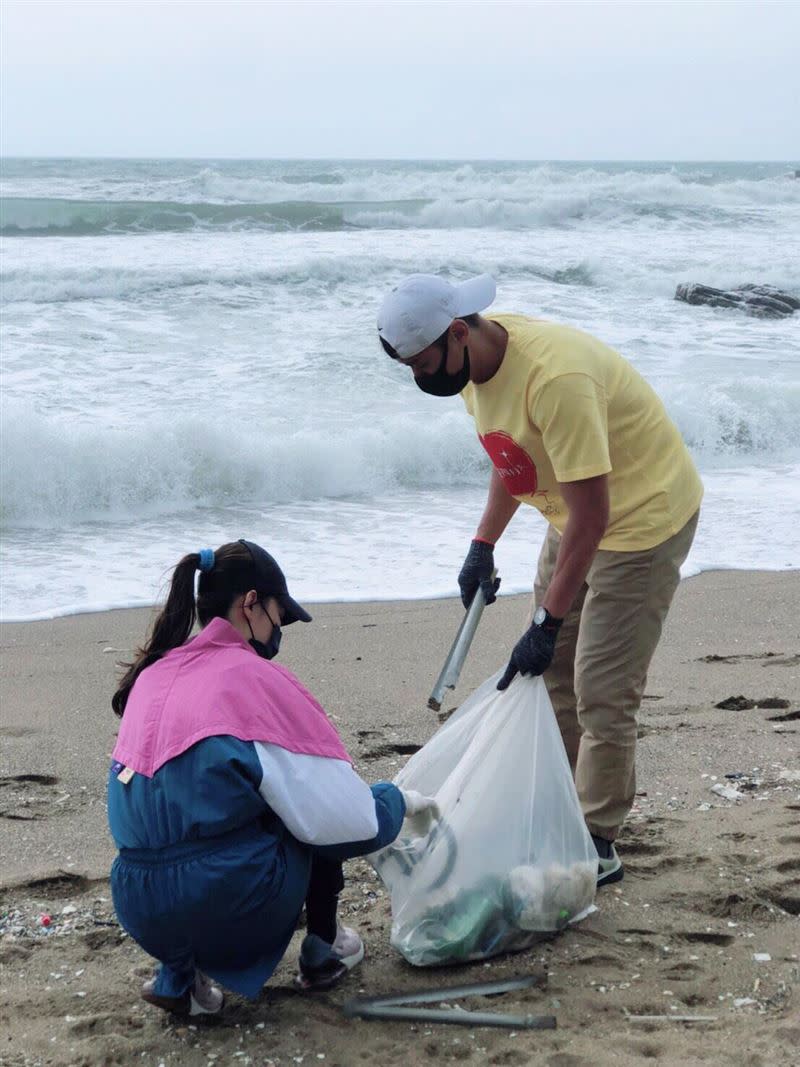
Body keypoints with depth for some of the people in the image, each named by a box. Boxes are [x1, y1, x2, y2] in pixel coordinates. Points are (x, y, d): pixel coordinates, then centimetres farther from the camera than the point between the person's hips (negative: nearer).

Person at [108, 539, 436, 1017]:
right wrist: (400, 801, 12)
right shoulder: (256, 677, -9)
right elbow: (345, 820, -8)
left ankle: (180, 974, 16)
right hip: (232, 910, -5)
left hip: (141, 913, 5)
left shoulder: (153, 674, 10)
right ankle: (323, 949, 25)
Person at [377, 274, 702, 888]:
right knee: (552, 676, 13)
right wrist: (483, 547, 8)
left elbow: (591, 515, -33)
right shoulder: (475, 364, -6)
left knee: (602, 694, -8)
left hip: (642, 516, -9)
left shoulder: (554, 378, -36)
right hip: (576, 516, 9)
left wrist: (546, 623, -30)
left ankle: (597, 848, 4)